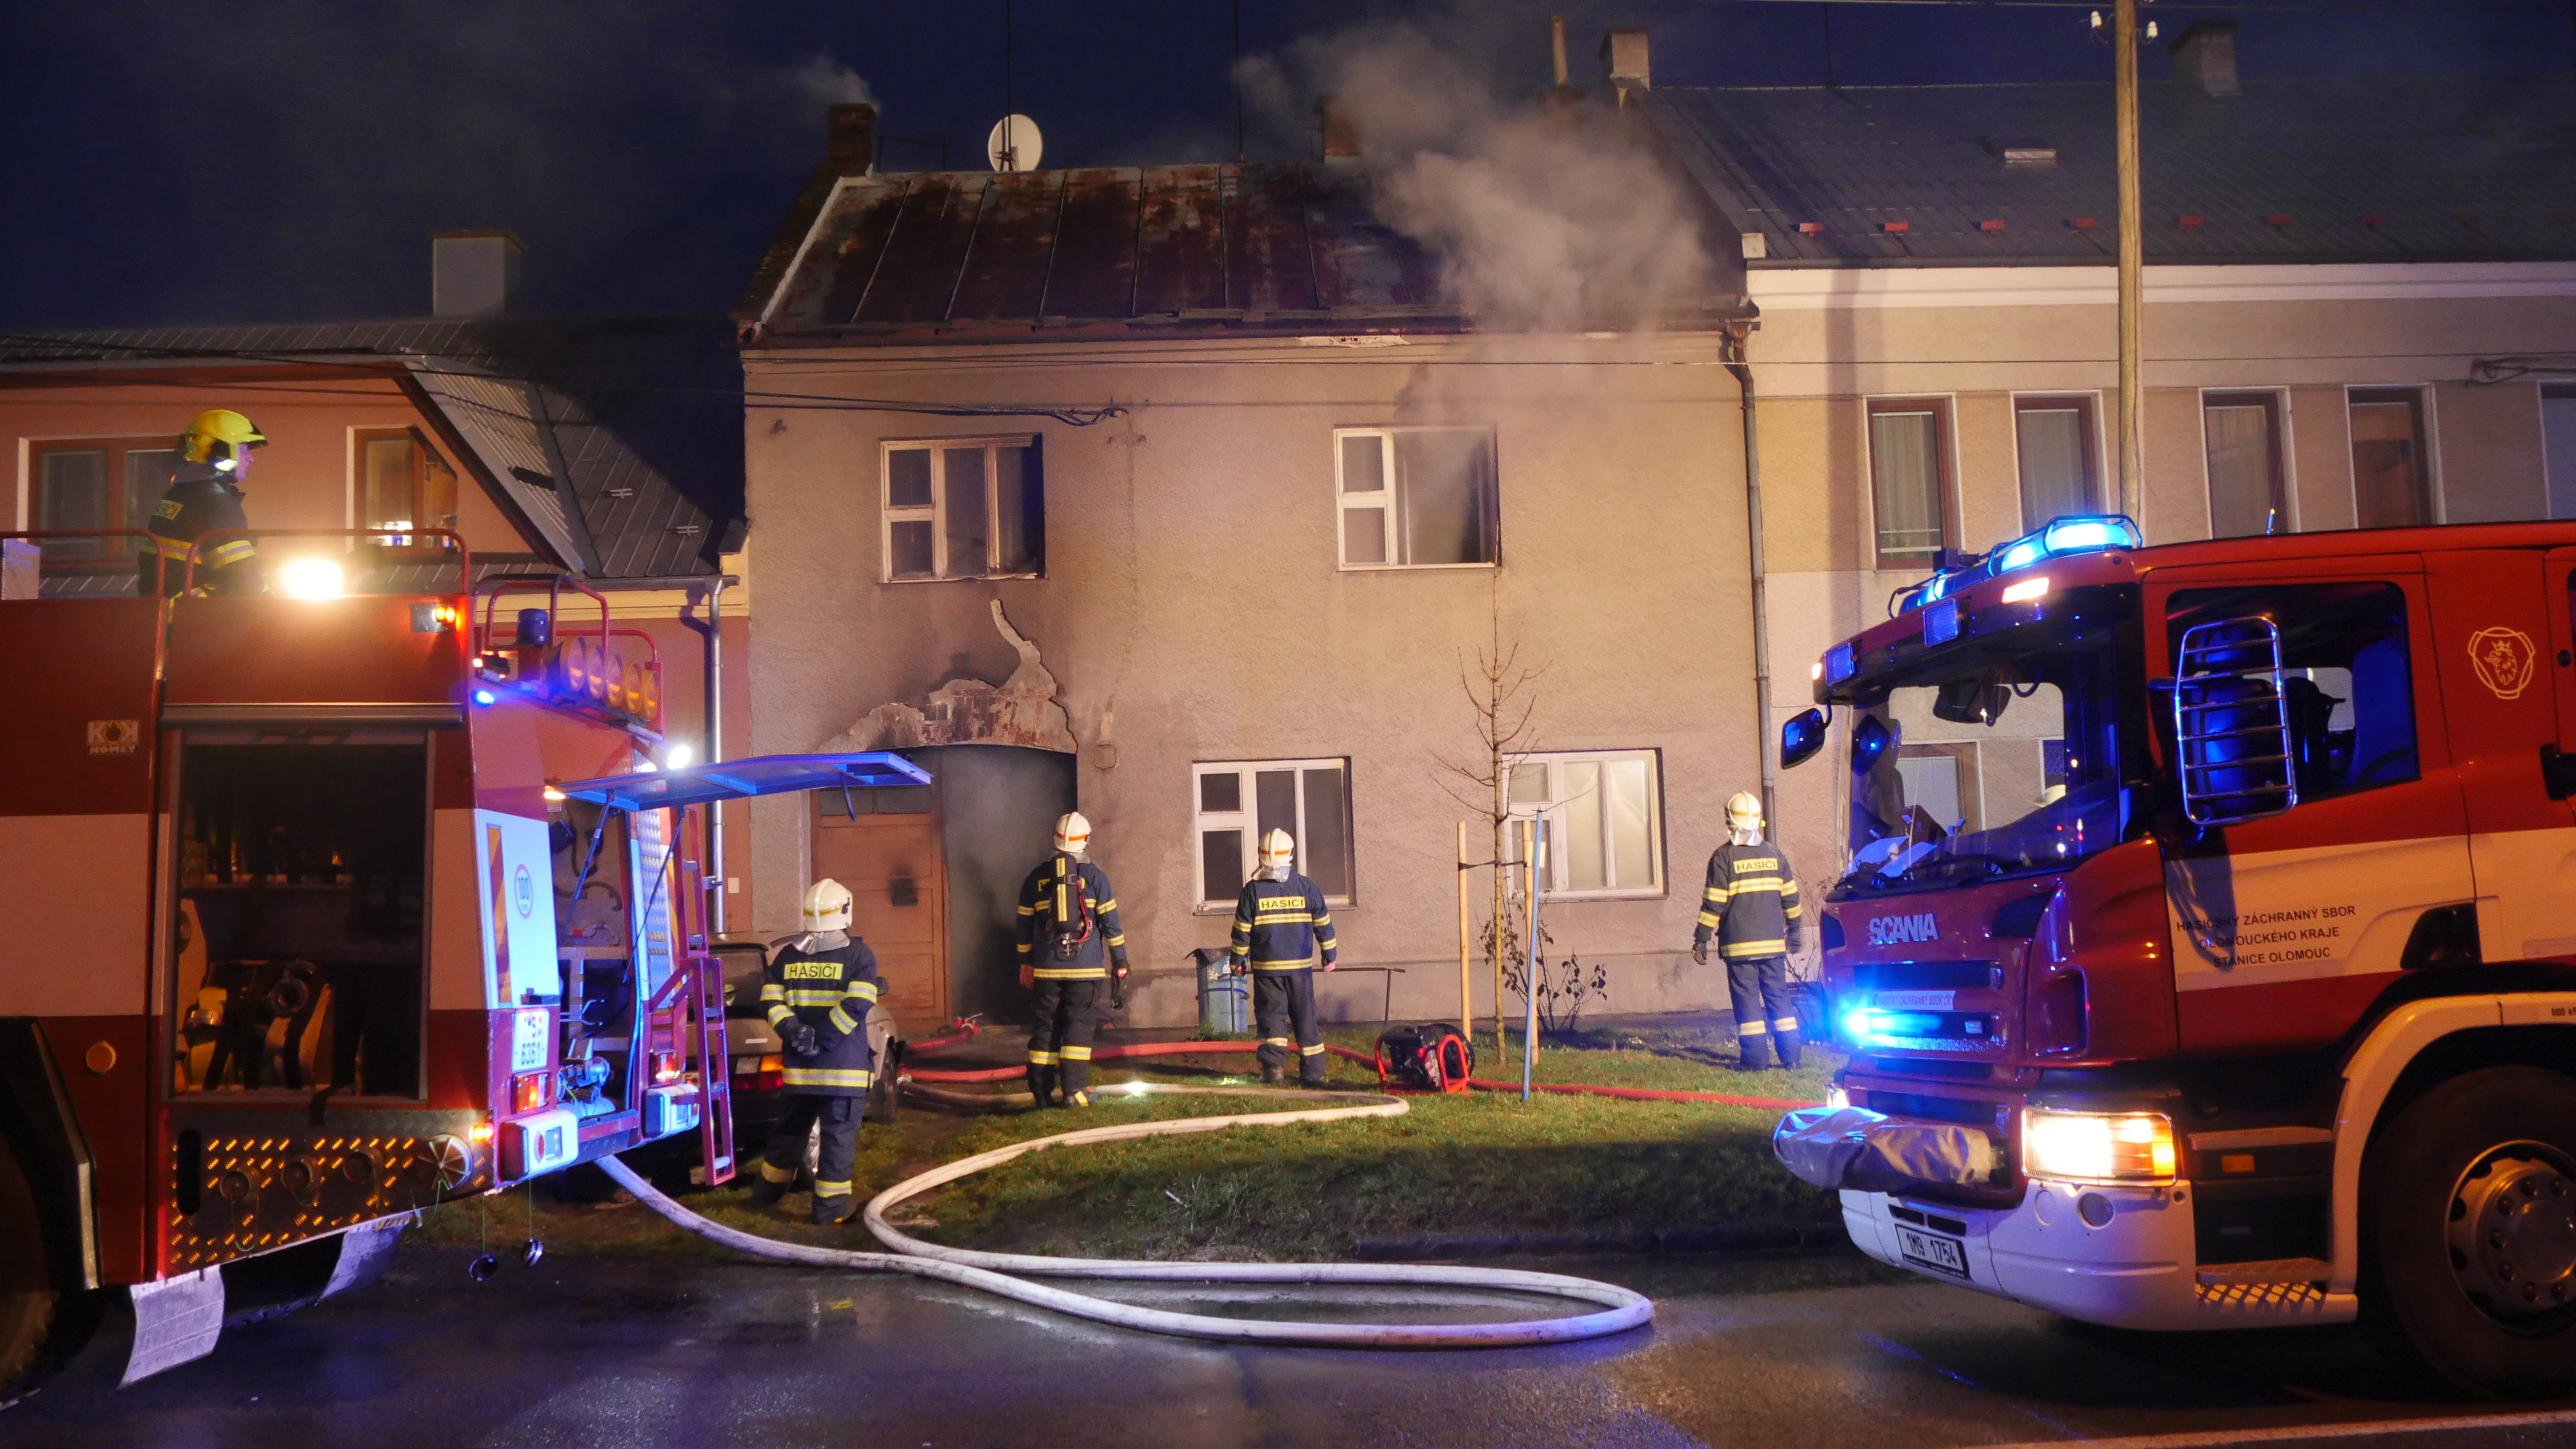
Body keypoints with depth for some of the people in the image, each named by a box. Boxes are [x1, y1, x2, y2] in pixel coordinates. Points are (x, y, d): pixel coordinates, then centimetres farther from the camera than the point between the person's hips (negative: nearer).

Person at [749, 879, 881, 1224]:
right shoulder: (859, 955, -7)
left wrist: (792, 1031, -8)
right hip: (843, 1065, -5)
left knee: (792, 1127, 21)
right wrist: (824, 1040, -15)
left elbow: (771, 1001, 0)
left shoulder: (788, 956, 7)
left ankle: (768, 1188, 33)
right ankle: (832, 1205, 3)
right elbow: (856, 1005, -18)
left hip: (799, 1064, 5)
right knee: (839, 1134, 1)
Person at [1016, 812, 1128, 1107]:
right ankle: (1074, 1090, -8)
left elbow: (1024, 925, 14)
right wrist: (1120, 966, 5)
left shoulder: (1036, 878, 8)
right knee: (1079, 1025, -1)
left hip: (1047, 968, 2)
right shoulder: (1094, 876, 0)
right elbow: (1111, 924, 0)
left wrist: (1026, 963, 24)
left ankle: (1041, 1091, 10)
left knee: (1046, 1026, 8)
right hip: (1086, 967, -2)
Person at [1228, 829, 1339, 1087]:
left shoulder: (1253, 890, -4)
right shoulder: (1307, 887, 0)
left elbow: (1241, 929, -1)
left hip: (1266, 968, -1)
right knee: (1305, 1017, 9)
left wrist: (1238, 960, 11)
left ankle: (1274, 1066, -10)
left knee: (1271, 1016, 5)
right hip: (1300, 966, 1)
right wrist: (1330, 954, 18)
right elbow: (1323, 924, 6)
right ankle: (1313, 1071, 11)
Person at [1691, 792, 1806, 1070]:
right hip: (1773, 942, 4)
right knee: (1778, 995, 11)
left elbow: (1713, 903, -8)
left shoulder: (1724, 857, -6)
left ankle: (1755, 1058, -1)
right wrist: (1793, 932, 25)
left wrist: (1701, 939, -3)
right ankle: (1790, 1055, 11)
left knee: (1747, 998, 0)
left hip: (1739, 945, -4)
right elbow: (1791, 897, 14)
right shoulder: (1775, 854, 8)